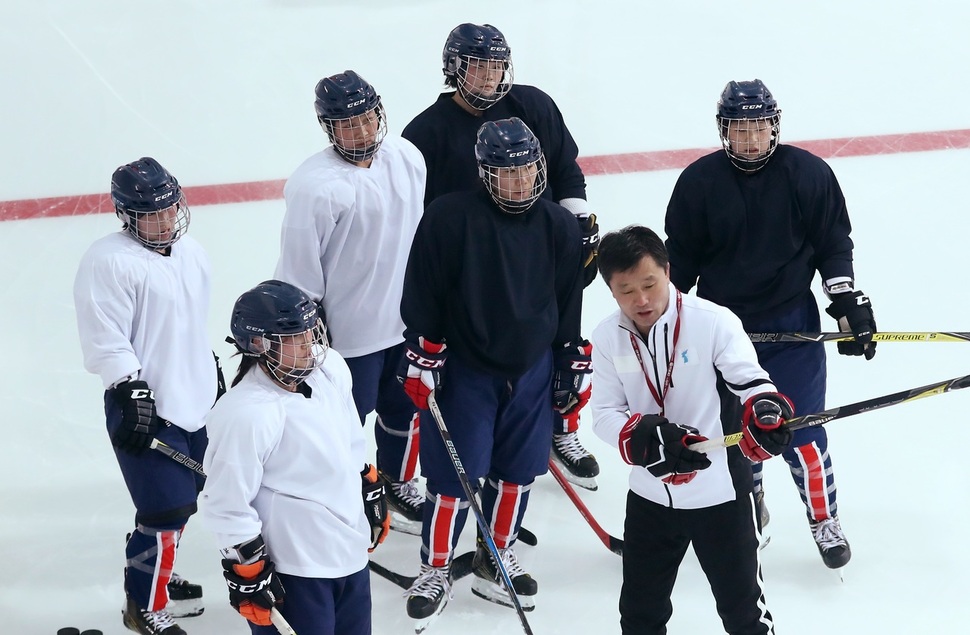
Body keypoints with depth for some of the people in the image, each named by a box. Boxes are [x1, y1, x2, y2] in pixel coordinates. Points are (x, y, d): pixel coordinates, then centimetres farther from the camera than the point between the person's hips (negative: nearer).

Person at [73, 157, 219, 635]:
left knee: (184, 499, 18)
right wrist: (133, 393, -24)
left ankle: (154, 573, 39)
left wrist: (212, 379, 26)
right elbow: (105, 340, -20)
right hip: (146, 411, -9)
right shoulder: (109, 261, -18)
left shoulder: (190, 253, 9)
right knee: (166, 507, -7)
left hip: (193, 403, 9)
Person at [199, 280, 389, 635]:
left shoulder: (331, 369, -2)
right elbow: (226, 506, -19)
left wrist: (371, 494, 23)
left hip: (350, 549, 8)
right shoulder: (245, 415, -26)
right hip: (290, 570, -8)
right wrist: (248, 571, -15)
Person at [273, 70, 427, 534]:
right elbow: (299, 272, -19)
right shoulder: (315, 186, -24)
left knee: (405, 408, 24)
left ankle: (398, 487, 47)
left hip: (405, 322, 7)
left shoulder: (406, 157, -2)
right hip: (345, 334, -7)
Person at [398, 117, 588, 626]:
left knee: (517, 470, 13)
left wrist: (573, 366, 9)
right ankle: (435, 567, 18)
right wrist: (421, 356, -11)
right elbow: (421, 295, -10)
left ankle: (497, 556, 32)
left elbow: (569, 304, 8)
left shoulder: (558, 227, -2)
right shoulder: (450, 217, -16)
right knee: (454, 474, 0)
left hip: (533, 370, 4)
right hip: (464, 369, -4)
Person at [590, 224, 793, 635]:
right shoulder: (608, 338, -4)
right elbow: (605, 414, -6)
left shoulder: (714, 322, -17)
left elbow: (750, 381, -20)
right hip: (650, 497, 4)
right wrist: (648, 438, -27)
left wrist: (766, 411, -45)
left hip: (720, 492, -4)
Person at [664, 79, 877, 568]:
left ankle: (824, 519, 15)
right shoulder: (699, 182, -7)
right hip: (721, 322, 2)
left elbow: (833, 245, 0)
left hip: (790, 323, -2)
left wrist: (850, 304, -7)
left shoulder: (807, 174, -8)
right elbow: (680, 256, 4)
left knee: (800, 428, -2)